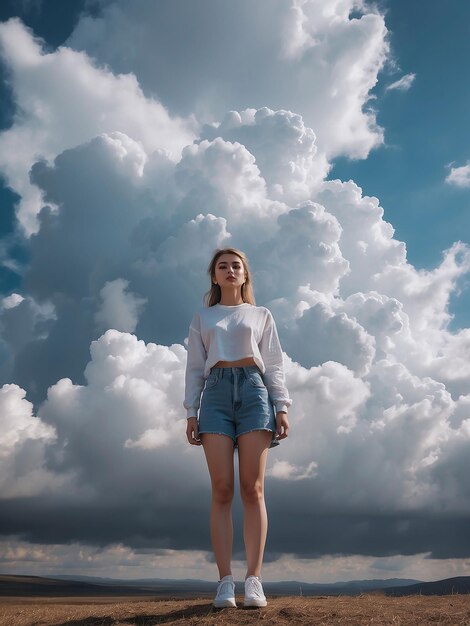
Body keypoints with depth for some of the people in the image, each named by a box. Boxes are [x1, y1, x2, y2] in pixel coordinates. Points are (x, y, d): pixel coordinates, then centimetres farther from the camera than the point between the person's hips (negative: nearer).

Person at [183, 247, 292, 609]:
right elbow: (194, 367, 14)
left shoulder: (262, 315, 19)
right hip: (216, 393, 1)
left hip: (253, 390, 0)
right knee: (222, 490, -7)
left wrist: (282, 407, -1)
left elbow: (274, 365, 12)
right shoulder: (202, 317, 20)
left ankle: (254, 580, -8)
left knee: (253, 489, -8)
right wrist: (191, 412, 2)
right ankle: (225, 581, -6)